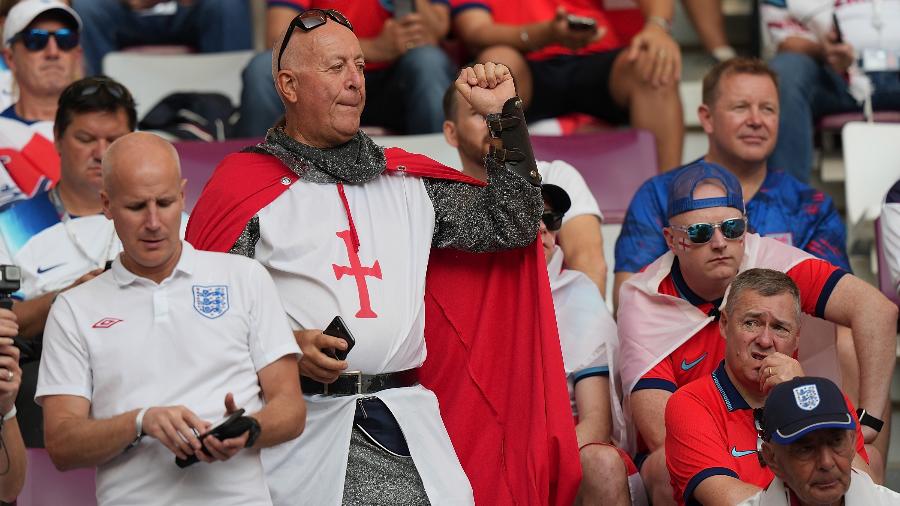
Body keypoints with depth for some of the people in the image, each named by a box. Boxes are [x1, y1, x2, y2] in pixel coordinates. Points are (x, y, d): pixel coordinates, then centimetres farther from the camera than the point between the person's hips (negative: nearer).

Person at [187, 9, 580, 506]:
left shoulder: (405, 182, 18)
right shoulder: (246, 186, 3)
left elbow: (512, 224, 19)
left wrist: (506, 116, 13)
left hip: (404, 423, 4)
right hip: (306, 423, -4)